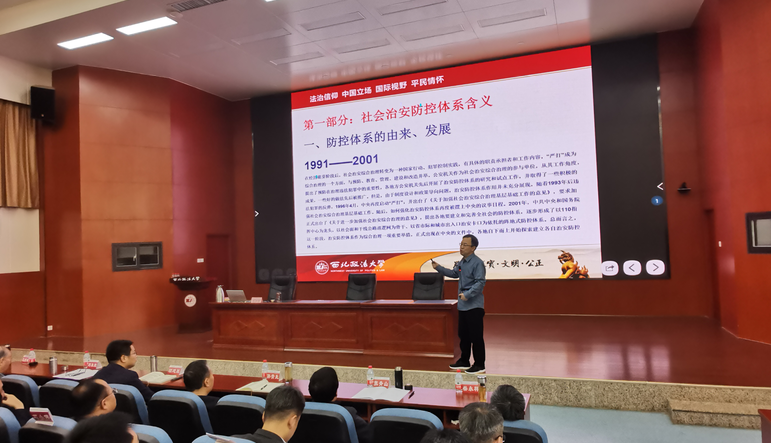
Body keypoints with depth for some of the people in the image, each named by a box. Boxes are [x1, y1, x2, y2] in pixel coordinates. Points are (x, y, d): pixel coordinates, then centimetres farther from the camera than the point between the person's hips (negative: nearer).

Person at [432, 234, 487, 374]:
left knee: (476, 336, -1)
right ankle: (464, 361, 30)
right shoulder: (462, 262, 12)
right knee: (463, 335, 17)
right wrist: (438, 267, 18)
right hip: (463, 305, 9)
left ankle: (479, 365, 9)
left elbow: (480, 282, -21)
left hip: (474, 306, -9)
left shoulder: (477, 263, -15)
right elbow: (454, 273, 27)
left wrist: (467, 295, -28)